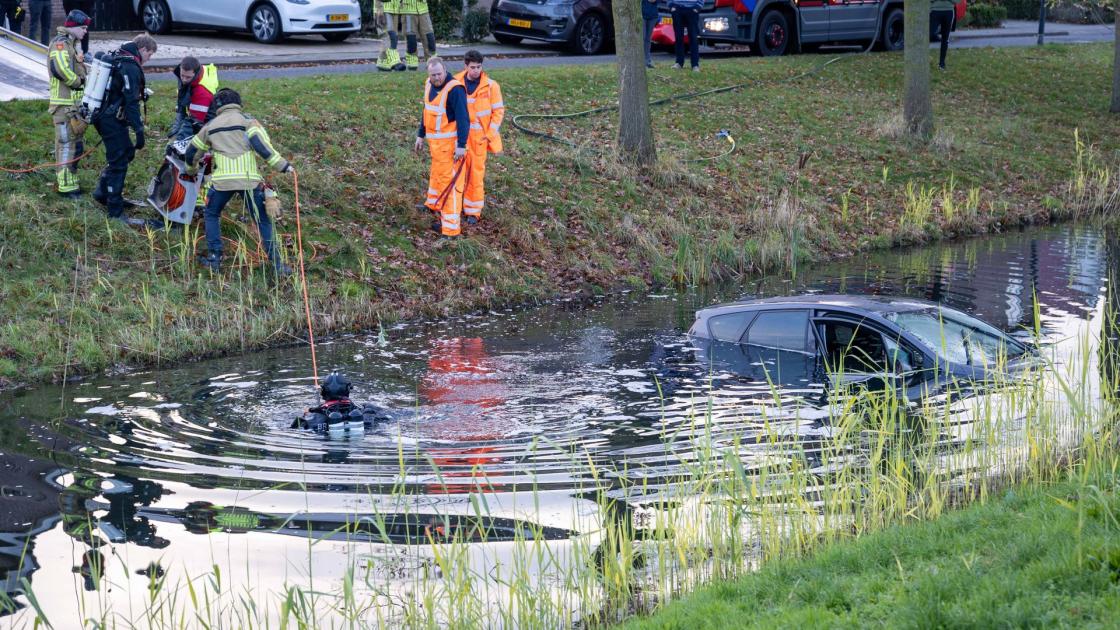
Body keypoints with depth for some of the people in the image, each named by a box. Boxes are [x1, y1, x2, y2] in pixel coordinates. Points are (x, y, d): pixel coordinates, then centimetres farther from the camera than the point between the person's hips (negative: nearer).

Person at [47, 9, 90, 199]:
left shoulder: (70, 44, 20)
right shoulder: (60, 43, -13)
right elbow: (60, 69, -27)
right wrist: (79, 82, -15)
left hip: (75, 104, 11)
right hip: (65, 104, -11)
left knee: (75, 144, 16)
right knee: (66, 144, -8)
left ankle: (71, 182, 25)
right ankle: (66, 187, -7)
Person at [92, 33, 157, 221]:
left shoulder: (117, 58, 13)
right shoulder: (131, 68, -18)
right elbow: (131, 102, -23)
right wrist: (139, 131, -23)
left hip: (101, 116, 10)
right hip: (112, 120, -10)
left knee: (127, 151, 22)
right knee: (118, 163, -3)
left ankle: (102, 191, 25)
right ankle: (115, 211, 2)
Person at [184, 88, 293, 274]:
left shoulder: (211, 125, 16)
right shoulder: (247, 120, 6)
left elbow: (192, 152, 27)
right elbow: (261, 145, -10)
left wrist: (193, 165, 49)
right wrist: (282, 165, -7)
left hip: (222, 180, 1)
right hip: (249, 179, -1)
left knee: (211, 215, 24)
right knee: (263, 221, 7)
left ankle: (214, 259, 19)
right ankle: (277, 264, 3)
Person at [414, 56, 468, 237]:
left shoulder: (454, 89, -21)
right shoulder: (430, 85, 6)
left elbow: (463, 118, -22)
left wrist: (461, 145, -24)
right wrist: (421, 135, 22)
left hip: (450, 142, -9)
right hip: (435, 141, 9)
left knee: (449, 180, -5)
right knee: (437, 173, 26)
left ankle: (450, 226, -2)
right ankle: (435, 205, 47)